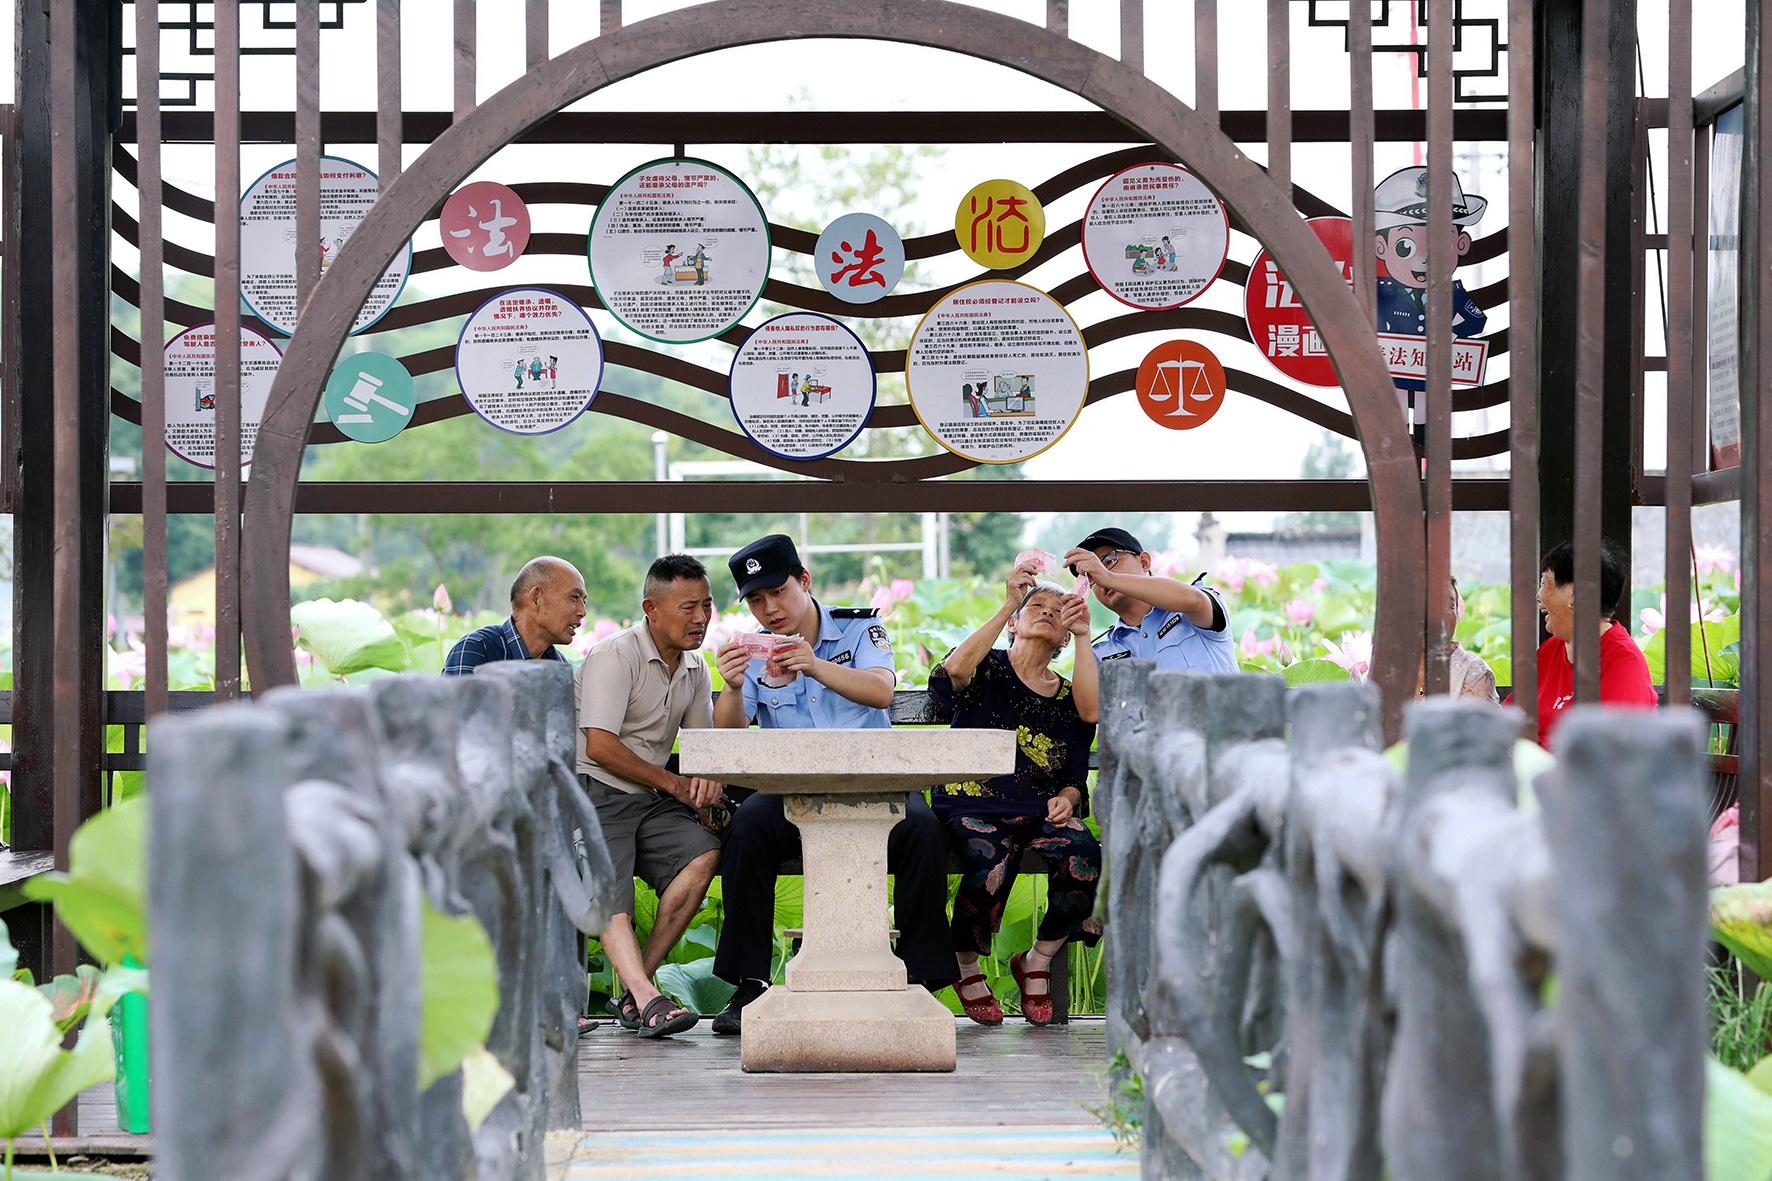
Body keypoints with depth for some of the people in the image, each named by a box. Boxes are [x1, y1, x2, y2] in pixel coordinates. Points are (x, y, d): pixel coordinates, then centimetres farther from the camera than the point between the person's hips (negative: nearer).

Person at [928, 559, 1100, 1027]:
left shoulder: (1066, 696, 21)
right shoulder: (989, 669, 9)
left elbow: (1093, 712, 1)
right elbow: (953, 672, -15)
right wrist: (1008, 604, -17)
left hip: (1042, 811, 3)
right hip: (973, 806, -3)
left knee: (1084, 856, -29)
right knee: (991, 867, -35)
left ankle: (1037, 963, -4)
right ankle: (966, 968, -4)